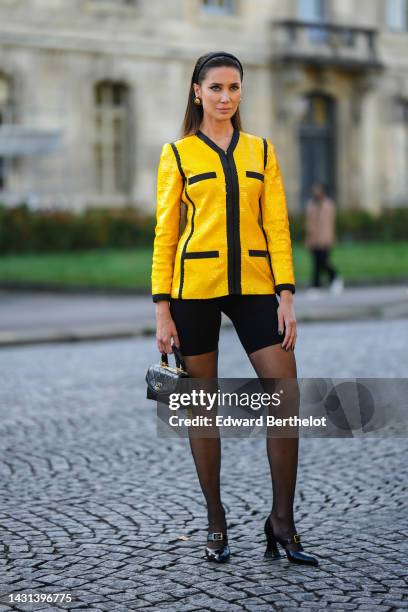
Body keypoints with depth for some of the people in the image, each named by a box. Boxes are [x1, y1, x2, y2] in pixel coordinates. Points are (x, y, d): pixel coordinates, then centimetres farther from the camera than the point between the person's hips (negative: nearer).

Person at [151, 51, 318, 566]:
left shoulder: (261, 151, 11)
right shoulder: (178, 153, 4)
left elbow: (277, 226, 6)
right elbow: (165, 233, 1)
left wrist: (286, 295, -4)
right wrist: (162, 310, -5)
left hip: (253, 286, 2)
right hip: (196, 286, -2)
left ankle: (282, 520, 6)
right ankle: (216, 522, 18)